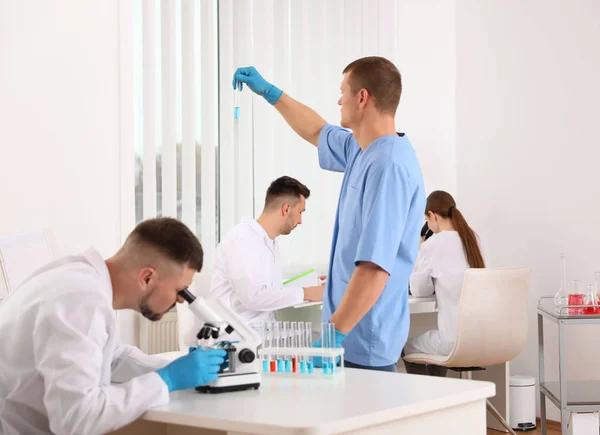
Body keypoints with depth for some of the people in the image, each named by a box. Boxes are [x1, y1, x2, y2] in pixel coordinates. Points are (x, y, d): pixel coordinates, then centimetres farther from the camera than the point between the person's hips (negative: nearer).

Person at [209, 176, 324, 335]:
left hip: (260, 333, 8)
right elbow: (254, 296, -23)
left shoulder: (272, 243, 13)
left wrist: (313, 286, 9)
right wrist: (305, 293, -17)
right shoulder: (242, 239, -13)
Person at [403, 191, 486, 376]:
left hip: (456, 339, -6)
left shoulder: (433, 244, -11)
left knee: (408, 347, 23)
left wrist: (418, 252, 10)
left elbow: (419, 291, 2)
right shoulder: (474, 239, 7)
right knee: (435, 338, 34)